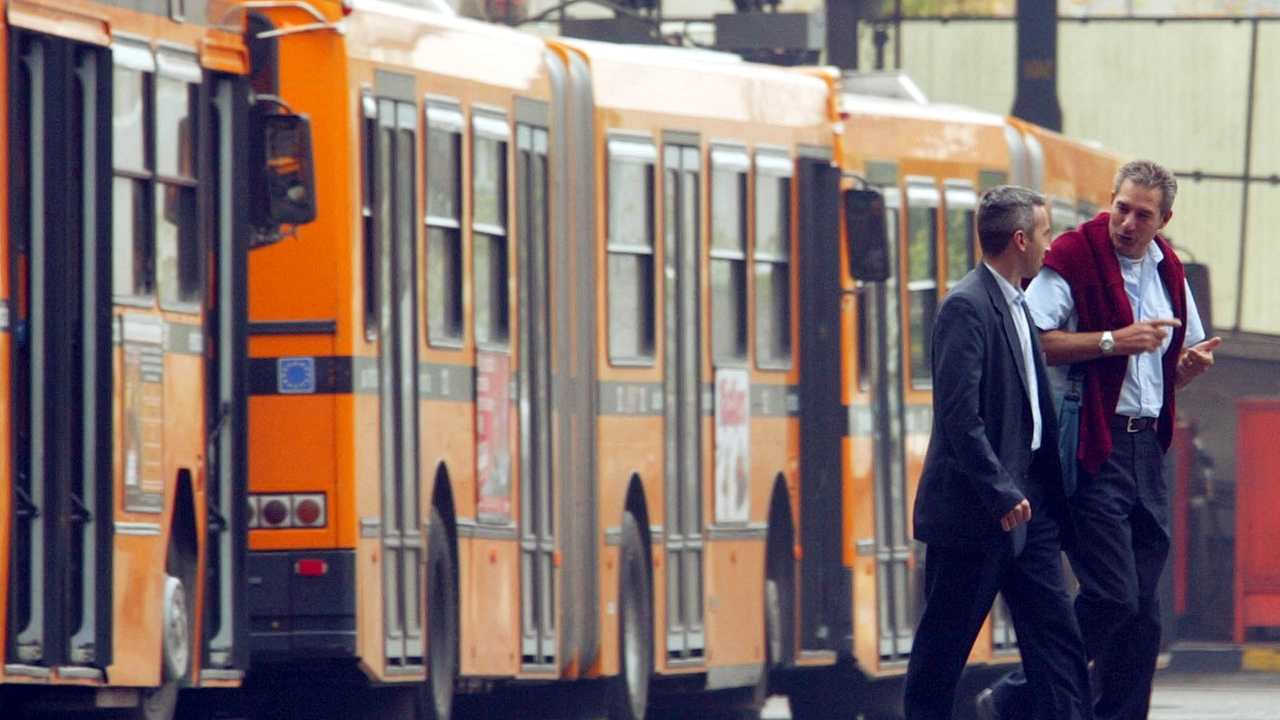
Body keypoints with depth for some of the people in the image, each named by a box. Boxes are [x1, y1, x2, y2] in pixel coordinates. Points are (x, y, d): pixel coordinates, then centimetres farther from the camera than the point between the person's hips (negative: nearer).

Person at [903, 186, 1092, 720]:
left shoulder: (1016, 306, 16)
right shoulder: (966, 307, -14)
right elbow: (959, 415, -21)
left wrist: (1047, 495, 13)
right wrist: (1002, 495, -22)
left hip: (1027, 507, 9)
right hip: (974, 511, -9)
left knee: (1059, 639, 2)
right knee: (944, 646, 2)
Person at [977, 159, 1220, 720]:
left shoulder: (1169, 273, 15)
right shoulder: (1073, 258, -7)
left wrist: (1192, 364, 4)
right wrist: (1114, 341, -19)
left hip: (1147, 448, 7)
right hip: (1091, 450, -7)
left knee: (1144, 607, 5)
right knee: (1113, 595, -13)